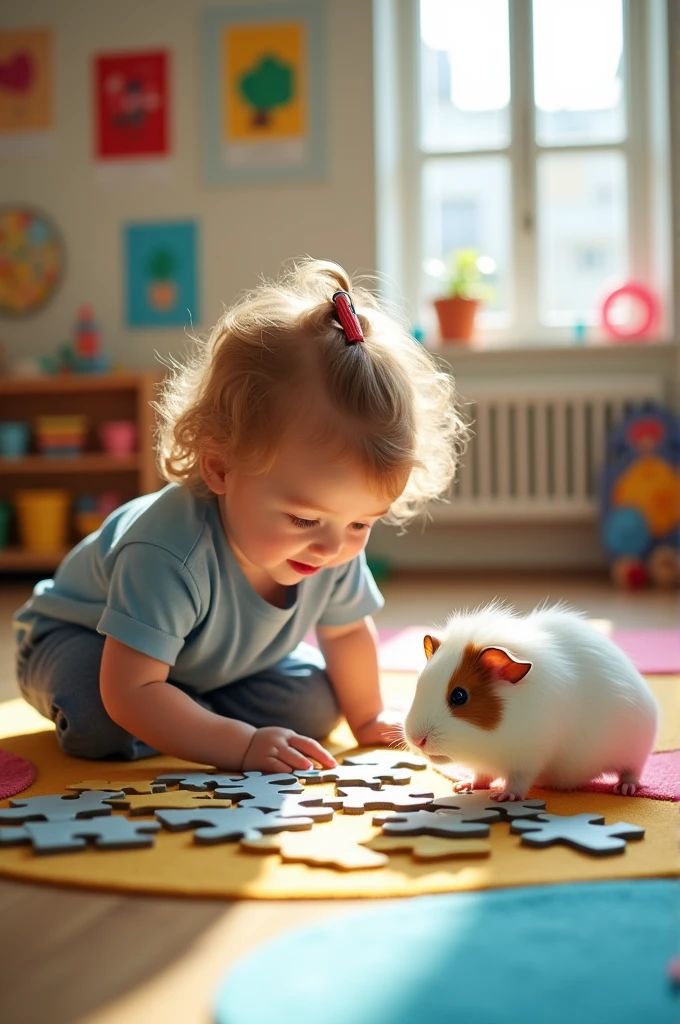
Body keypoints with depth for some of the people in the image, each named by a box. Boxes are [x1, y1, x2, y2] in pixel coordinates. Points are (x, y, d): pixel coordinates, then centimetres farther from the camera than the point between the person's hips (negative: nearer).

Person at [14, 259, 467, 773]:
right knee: (99, 723, -37)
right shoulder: (171, 555, -47)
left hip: (214, 661, 6)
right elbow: (130, 693, -43)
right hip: (82, 641, -6)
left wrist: (367, 720, 6)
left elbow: (346, 631, -2)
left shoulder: (335, 553, -24)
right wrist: (241, 745, -47)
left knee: (314, 702, -14)